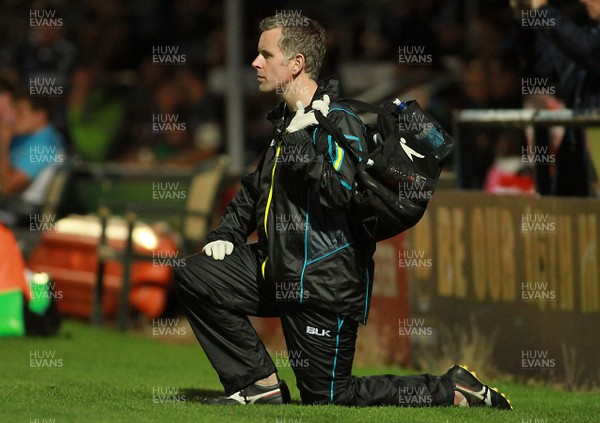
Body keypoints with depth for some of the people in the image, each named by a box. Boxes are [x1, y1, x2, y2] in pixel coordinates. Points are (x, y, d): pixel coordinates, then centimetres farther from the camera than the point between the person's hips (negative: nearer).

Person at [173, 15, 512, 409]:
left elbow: (343, 192, -29)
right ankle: (260, 384, 6)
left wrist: (297, 139, -24)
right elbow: (256, 188, 29)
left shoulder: (339, 122, -14)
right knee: (195, 276, 3)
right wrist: (226, 235, 16)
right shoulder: (287, 119, 14)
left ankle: (453, 391, 5)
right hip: (281, 274, 9)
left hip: (326, 285, -9)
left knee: (328, 397, -4)